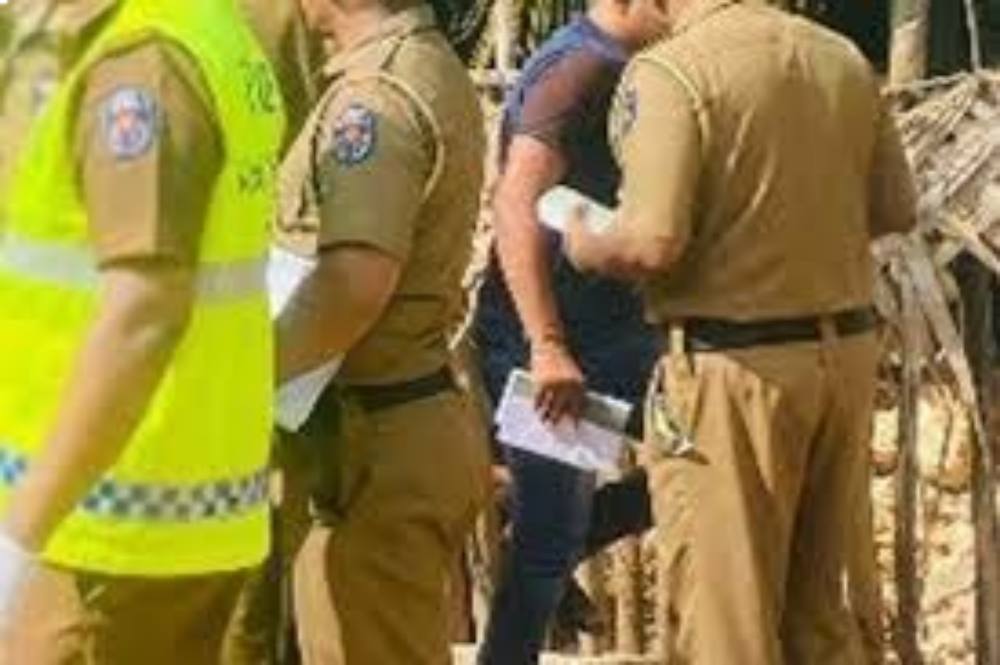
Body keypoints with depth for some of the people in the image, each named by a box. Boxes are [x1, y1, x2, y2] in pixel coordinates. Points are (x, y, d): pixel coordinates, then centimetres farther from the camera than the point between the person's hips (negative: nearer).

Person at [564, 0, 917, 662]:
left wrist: (587, 249, -2)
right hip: (848, 347, 6)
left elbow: (653, 243, -22)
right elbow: (896, 209, 10)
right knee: (820, 611, 20)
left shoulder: (669, 71, -16)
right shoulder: (842, 57, 4)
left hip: (735, 366, -6)